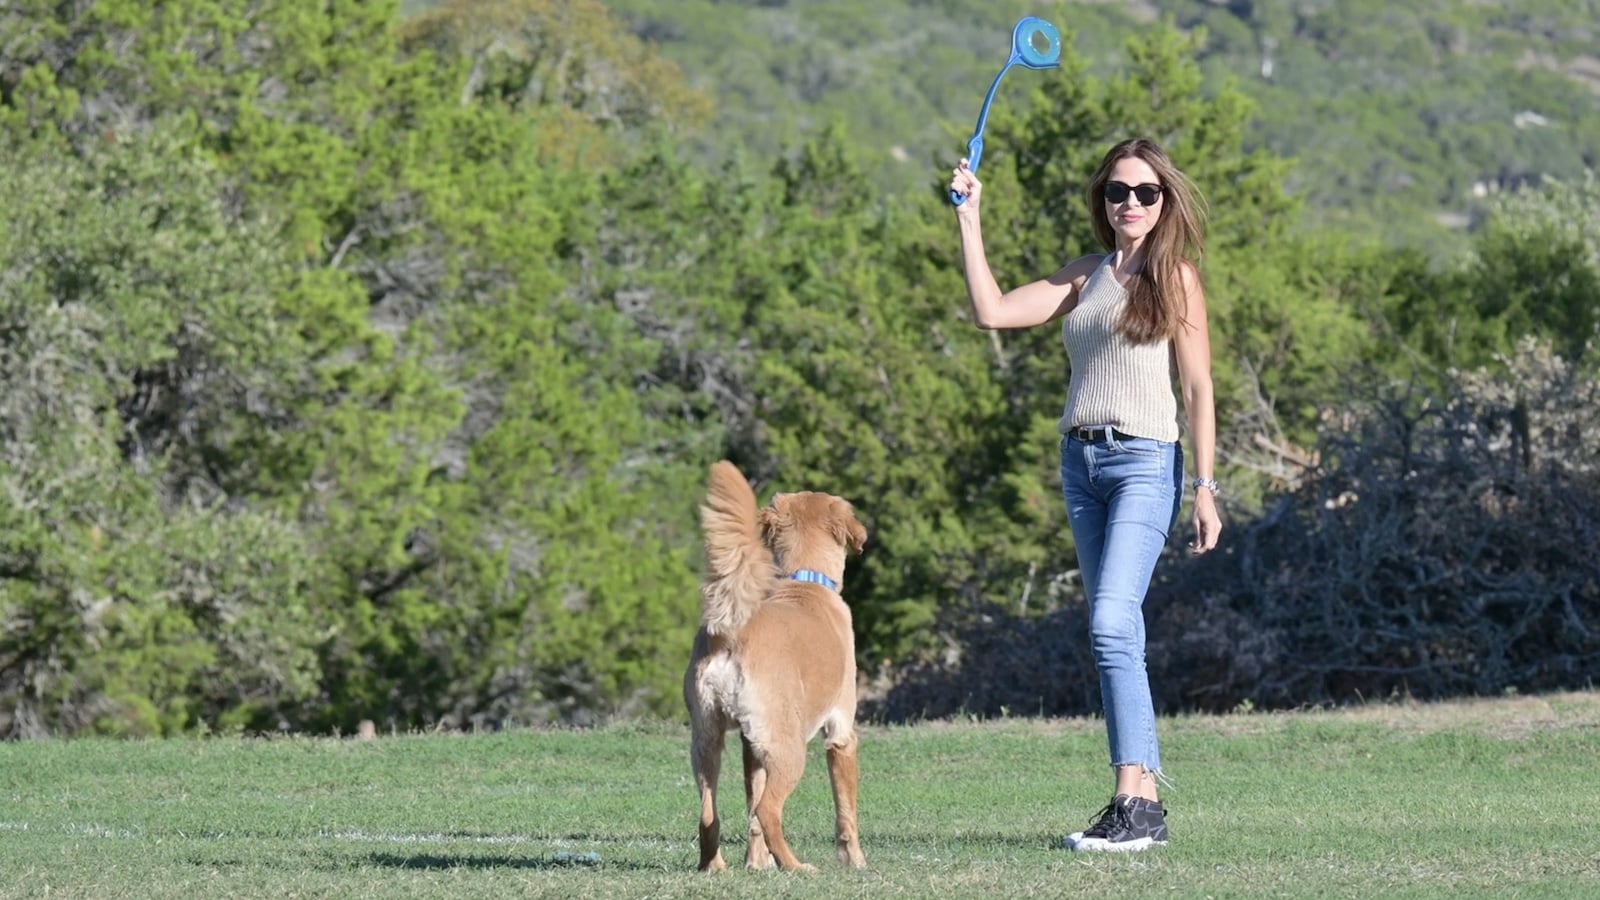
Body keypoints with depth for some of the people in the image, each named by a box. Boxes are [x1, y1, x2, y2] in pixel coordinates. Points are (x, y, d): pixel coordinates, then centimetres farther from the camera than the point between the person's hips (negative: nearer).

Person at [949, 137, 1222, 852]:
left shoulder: (1175, 277, 1)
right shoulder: (1084, 277, 16)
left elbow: (1198, 388, -3)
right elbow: (993, 311, 7)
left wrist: (1205, 487, -9)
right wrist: (969, 219, 7)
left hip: (1145, 462, -6)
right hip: (1080, 462, 6)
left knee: (1111, 623, -19)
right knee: (1116, 633, 6)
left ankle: (1135, 804, -23)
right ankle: (1144, 797, 8)